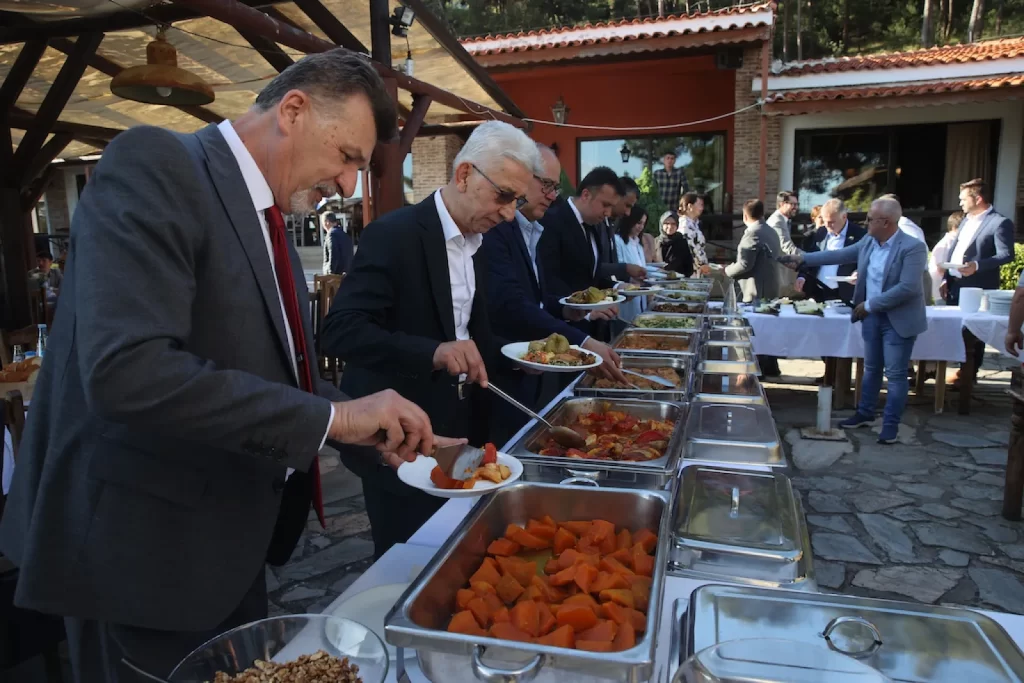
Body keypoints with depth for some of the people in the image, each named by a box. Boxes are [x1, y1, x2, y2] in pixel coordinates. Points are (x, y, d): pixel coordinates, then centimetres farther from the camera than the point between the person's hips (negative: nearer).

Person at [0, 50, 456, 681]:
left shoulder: (269, 219, 8)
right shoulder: (154, 163, -17)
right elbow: (126, 371, -30)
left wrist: (377, 430, 2)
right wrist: (334, 417, -26)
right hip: (145, 549, -8)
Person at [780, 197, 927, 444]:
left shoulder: (913, 248, -20)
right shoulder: (868, 242, 2)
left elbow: (908, 288, -25)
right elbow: (838, 255, 10)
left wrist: (869, 304, -20)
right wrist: (803, 259, 5)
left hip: (898, 319, -7)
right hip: (872, 316, 7)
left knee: (895, 373, 1)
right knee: (871, 368, 18)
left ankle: (891, 424, 12)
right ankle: (865, 413, 31)